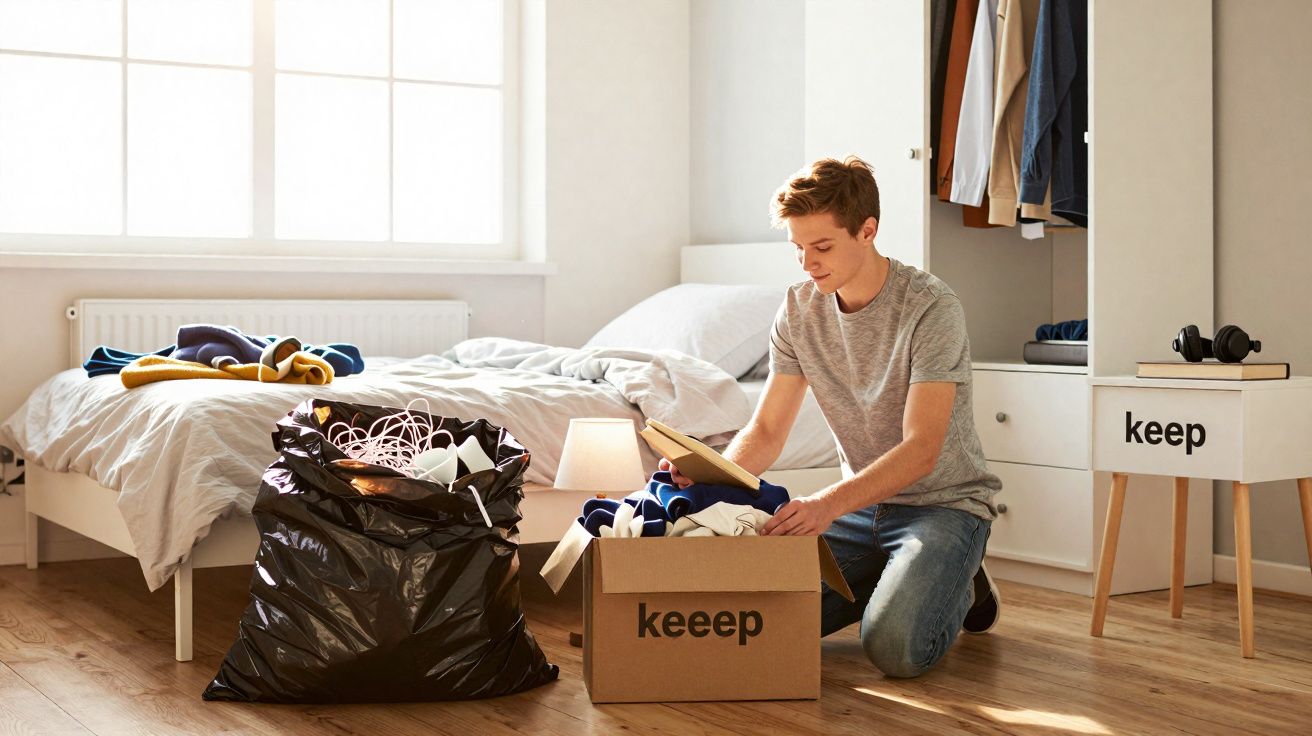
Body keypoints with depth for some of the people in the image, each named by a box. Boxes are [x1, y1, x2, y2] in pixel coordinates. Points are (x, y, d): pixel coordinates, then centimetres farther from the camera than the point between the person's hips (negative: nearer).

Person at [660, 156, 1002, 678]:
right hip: (861, 502, 5)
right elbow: (765, 431, 0)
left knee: (893, 645, -28)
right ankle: (895, 580, 11)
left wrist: (829, 503, -43)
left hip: (943, 503, -5)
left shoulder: (930, 308, -20)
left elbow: (921, 450, -28)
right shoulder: (799, 311, -2)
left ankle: (958, 587, 8)